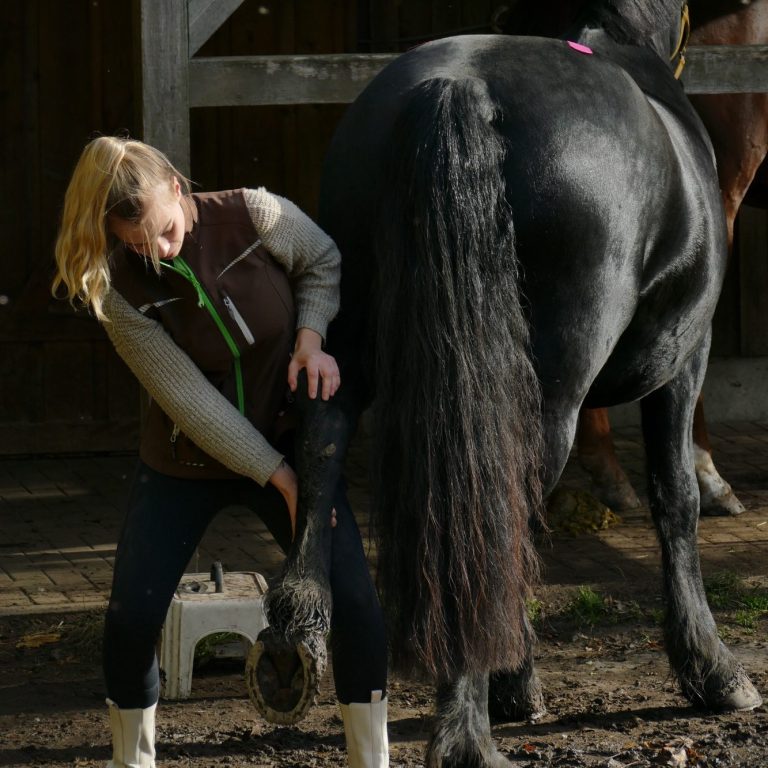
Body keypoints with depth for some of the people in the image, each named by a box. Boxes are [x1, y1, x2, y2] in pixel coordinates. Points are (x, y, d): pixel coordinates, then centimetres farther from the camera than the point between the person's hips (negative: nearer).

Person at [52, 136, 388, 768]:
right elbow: (187, 398, -21)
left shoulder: (255, 216, -20)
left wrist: (312, 335, -19)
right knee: (132, 616, -7)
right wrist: (280, 478, -22)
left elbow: (324, 263, 0)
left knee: (354, 600, -12)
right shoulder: (118, 287, -20)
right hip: (183, 465, 0)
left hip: (288, 441, 0)